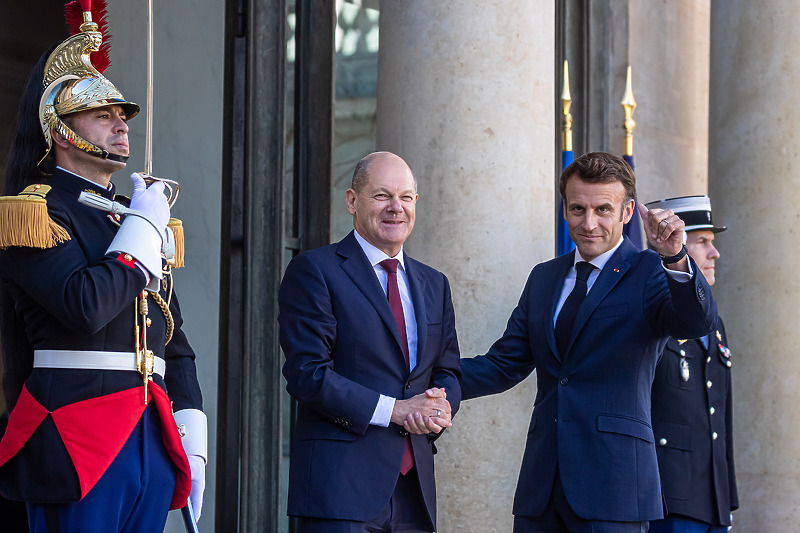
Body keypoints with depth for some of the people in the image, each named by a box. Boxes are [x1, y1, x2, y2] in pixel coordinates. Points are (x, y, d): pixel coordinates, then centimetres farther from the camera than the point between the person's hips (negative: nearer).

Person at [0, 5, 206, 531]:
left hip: (150, 441, 7)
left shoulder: (141, 214, 21)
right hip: (76, 444, -7)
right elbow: (85, 305, -20)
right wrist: (142, 228, -8)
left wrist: (191, 441, 12)